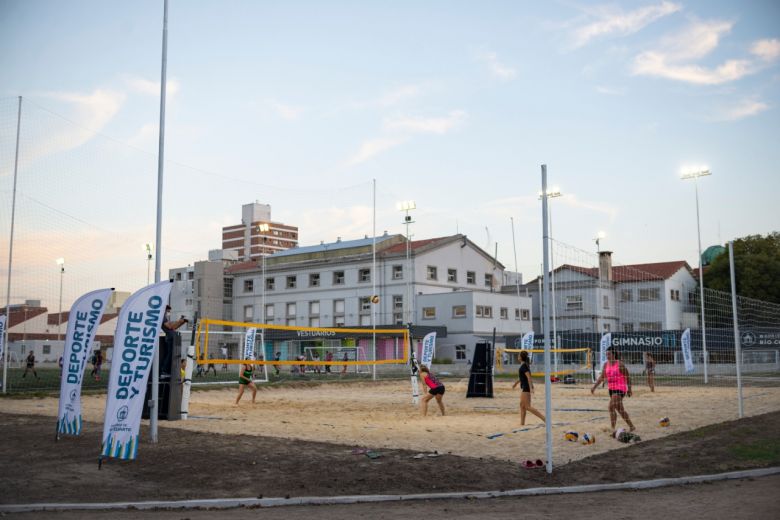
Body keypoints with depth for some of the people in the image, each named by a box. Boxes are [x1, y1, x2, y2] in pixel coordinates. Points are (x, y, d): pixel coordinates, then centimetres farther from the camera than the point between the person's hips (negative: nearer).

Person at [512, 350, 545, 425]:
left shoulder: (524, 366, -16)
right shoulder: (525, 365, 13)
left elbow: (529, 377, -24)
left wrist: (531, 388, -30)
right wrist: (516, 383, 36)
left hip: (526, 387, -10)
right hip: (524, 387, 10)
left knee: (527, 407, -8)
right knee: (522, 405, 13)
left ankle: (544, 418, -13)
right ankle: (522, 423, 15)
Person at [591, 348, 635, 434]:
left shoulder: (619, 364, -12)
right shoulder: (606, 364, 7)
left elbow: (628, 376, -5)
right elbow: (602, 376, 9)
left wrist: (629, 389, -4)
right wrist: (594, 386, 1)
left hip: (620, 388, -8)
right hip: (611, 388, 8)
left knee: (611, 407, -19)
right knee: (620, 409, 15)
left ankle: (613, 429, -16)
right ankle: (631, 426, 29)